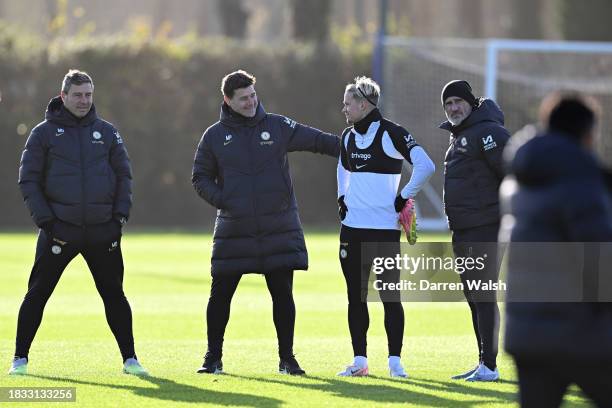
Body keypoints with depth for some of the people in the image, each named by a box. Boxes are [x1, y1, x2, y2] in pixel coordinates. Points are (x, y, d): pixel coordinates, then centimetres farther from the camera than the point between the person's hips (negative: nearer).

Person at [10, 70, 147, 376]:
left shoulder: (106, 132, 9)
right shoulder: (44, 133, 1)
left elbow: (123, 175, 13)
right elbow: (28, 180, 0)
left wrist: (121, 213, 1)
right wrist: (44, 218, -9)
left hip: (103, 231, 2)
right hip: (59, 231, -2)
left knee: (114, 295, 5)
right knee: (37, 294, -2)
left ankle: (130, 359, 12)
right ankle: (20, 359, 6)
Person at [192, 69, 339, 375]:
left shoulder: (277, 127, 3)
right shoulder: (215, 136, 4)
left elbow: (318, 141, 3)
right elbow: (200, 177, 9)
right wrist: (219, 199, -9)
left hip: (279, 229, 0)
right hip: (233, 231, 0)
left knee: (282, 293, 1)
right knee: (220, 293, 2)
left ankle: (287, 358, 11)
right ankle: (213, 357, 15)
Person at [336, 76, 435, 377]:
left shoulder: (391, 134, -10)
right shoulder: (348, 137, 12)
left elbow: (426, 166, -15)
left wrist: (405, 198, -11)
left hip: (385, 230, -6)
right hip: (352, 229, 6)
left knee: (389, 295, -3)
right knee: (356, 295, 6)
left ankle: (395, 361, 3)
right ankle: (359, 361, 11)